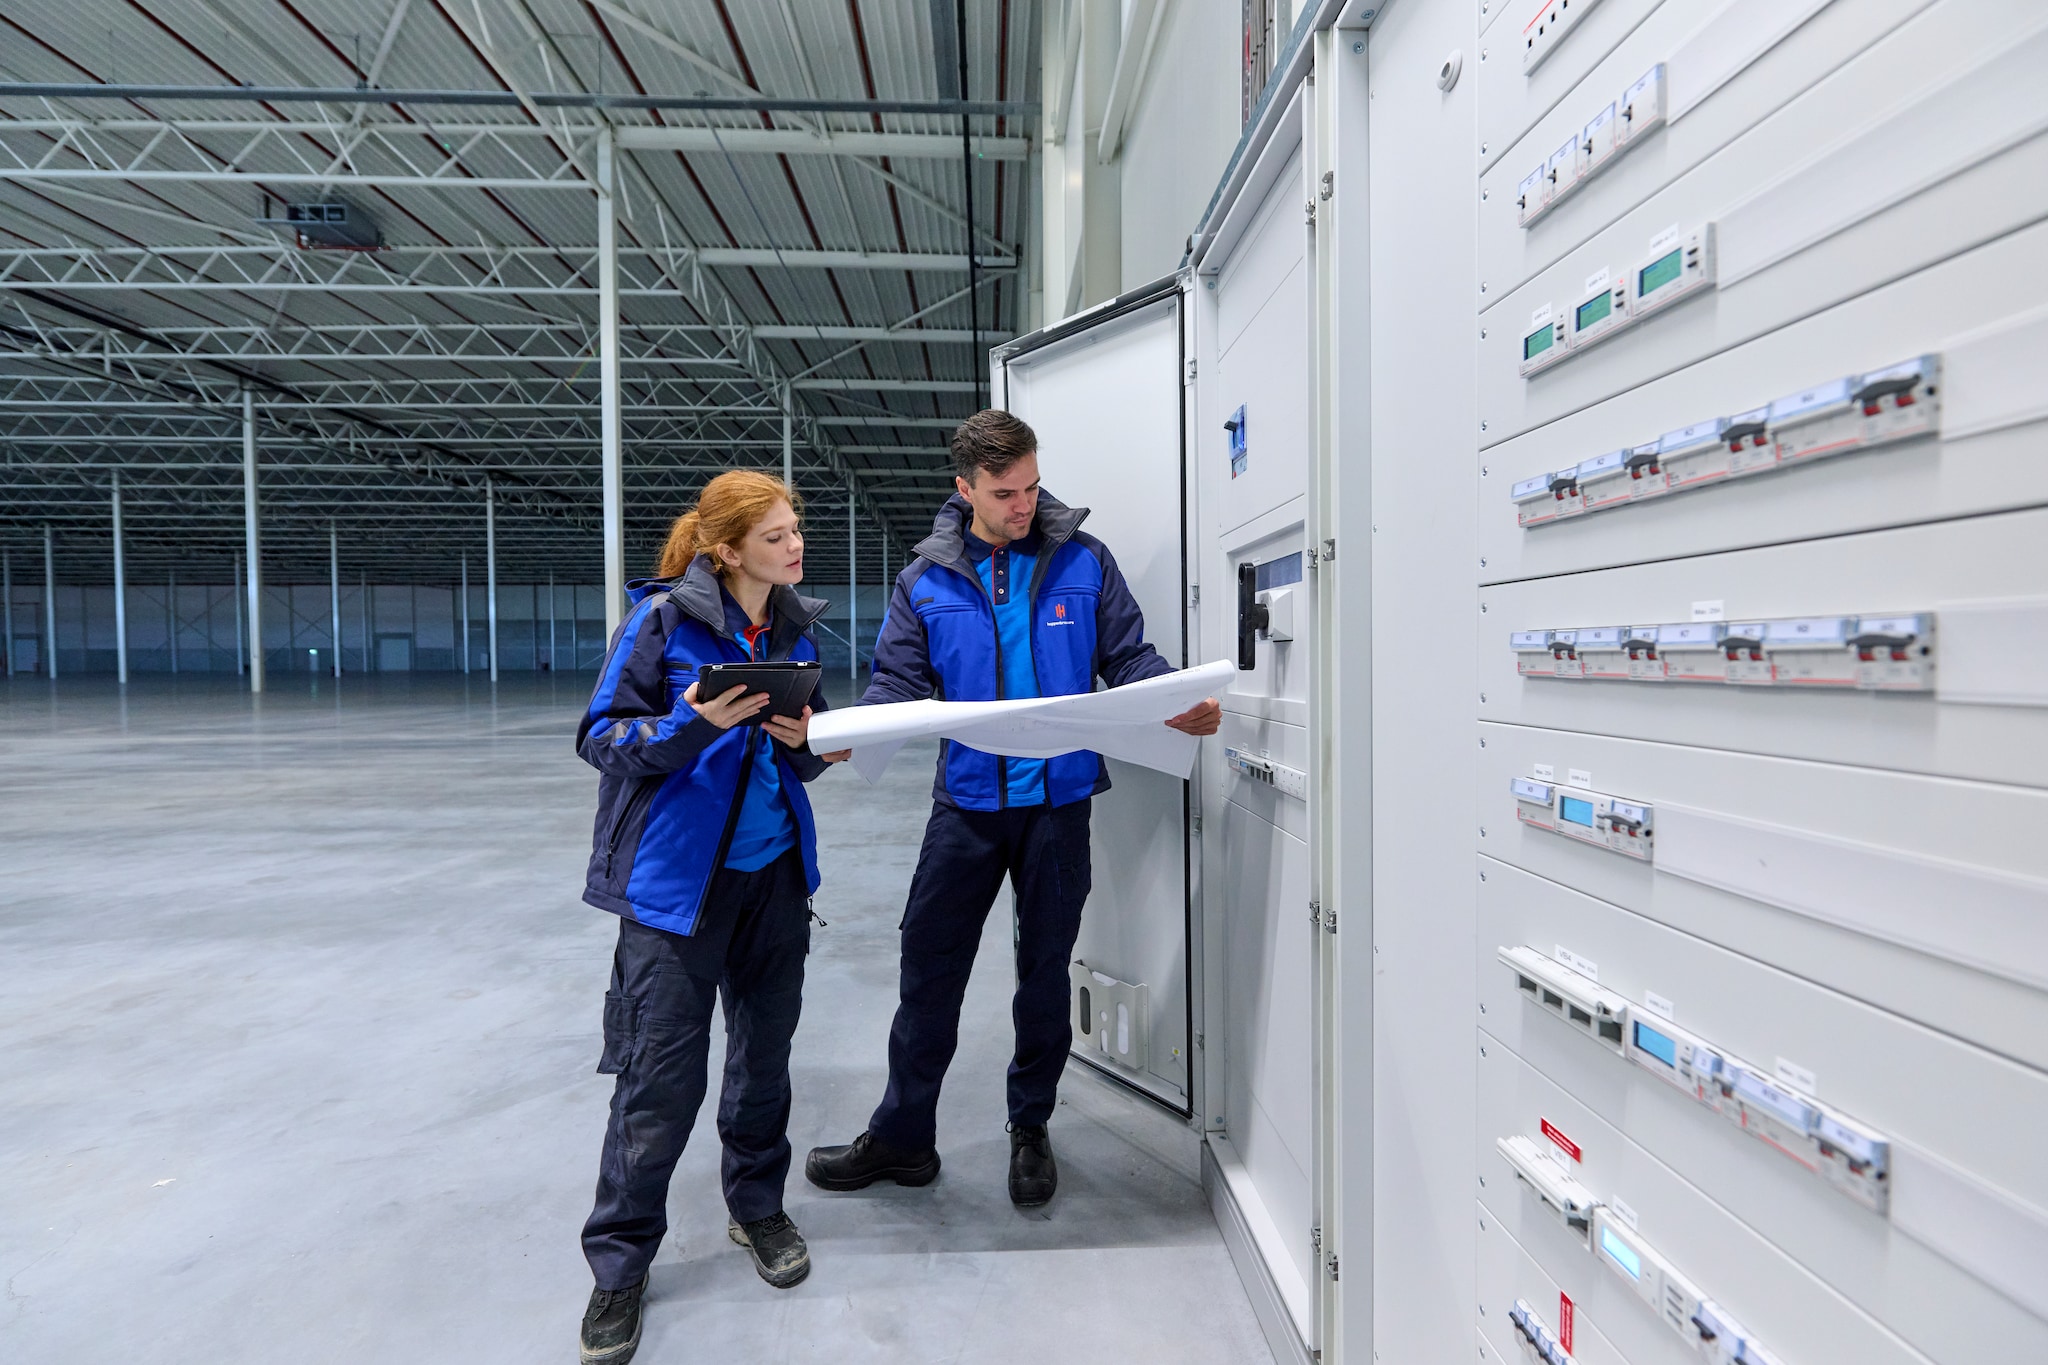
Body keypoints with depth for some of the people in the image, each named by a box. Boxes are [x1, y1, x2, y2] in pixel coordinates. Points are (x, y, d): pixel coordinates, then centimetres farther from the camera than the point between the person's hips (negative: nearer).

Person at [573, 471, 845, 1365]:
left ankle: (757, 1205, 39)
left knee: (766, 1049, 16)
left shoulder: (796, 631, 6)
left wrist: (804, 741, -11)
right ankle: (620, 1262, 23)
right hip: (677, 877, -5)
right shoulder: (663, 619, -10)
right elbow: (601, 736, -11)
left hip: (774, 870, 5)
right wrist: (694, 724, -27)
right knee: (662, 1070, 1)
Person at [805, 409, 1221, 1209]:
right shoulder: (927, 581, 1)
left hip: (1058, 799, 0)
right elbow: (898, 682, -1)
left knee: (1045, 971, 13)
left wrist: (1181, 707, -19)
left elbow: (1130, 658, 1)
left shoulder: (1082, 561, 0)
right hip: (967, 801, 1)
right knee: (928, 970, 7)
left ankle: (1031, 1129, 35)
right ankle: (901, 1137, 27)